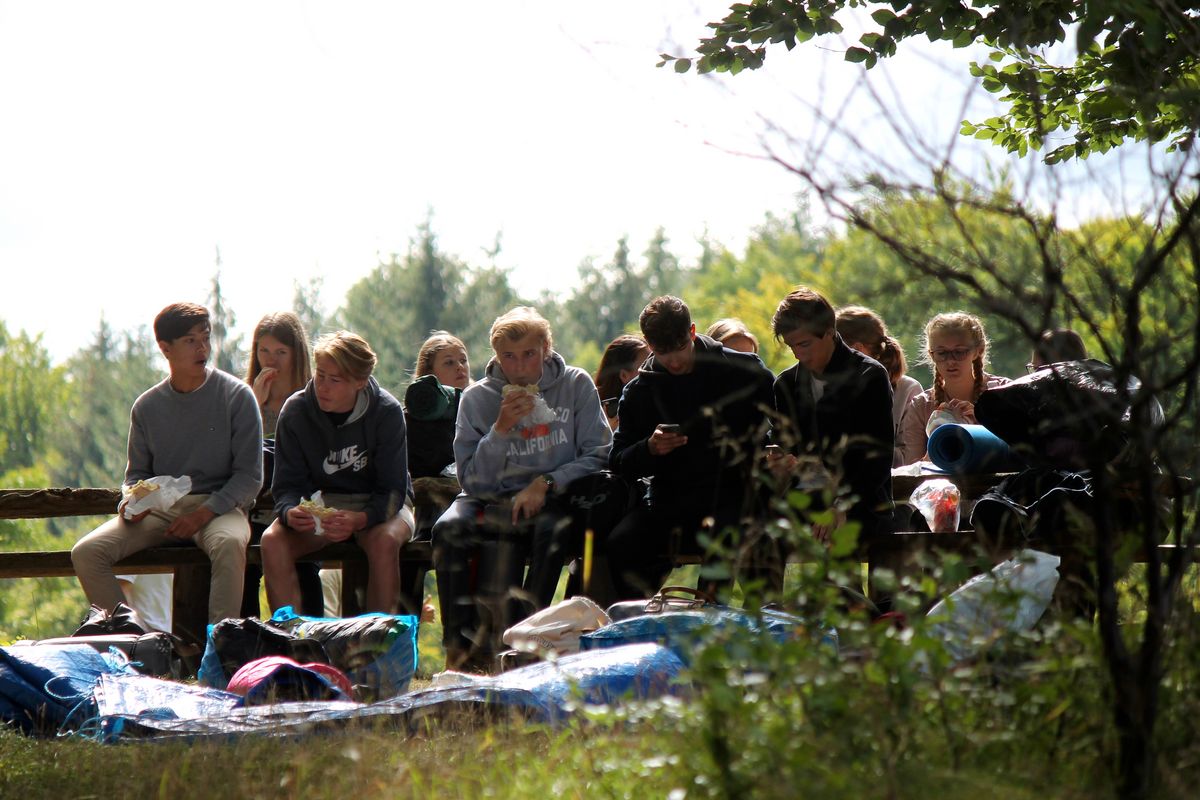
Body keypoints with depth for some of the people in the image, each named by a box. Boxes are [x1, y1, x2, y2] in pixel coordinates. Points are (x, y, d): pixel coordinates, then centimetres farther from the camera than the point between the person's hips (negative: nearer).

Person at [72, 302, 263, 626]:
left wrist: (205, 512, -16)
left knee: (228, 544, -40)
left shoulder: (236, 397, 0)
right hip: (159, 508, 4)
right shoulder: (147, 406, 11)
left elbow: (250, 477, -2)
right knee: (85, 553, -20)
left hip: (218, 506, -4)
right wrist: (130, 502, -4)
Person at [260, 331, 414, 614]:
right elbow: (287, 486, -6)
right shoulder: (295, 411, -10)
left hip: (375, 505, -2)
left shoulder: (387, 412, -16)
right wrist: (290, 513, -31)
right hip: (319, 504, 2)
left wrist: (359, 519, -37)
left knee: (384, 541, -37)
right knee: (272, 541, -28)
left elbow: (392, 490, -16)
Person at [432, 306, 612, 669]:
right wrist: (500, 429, -16)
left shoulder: (576, 386, 1)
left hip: (554, 497, -1)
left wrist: (547, 483, -16)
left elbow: (599, 455, -3)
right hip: (493, 501, 1)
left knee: (556, 527, -36)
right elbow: (471, 480, -4)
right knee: (448, 529, -29)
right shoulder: (477, 397, 1)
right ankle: (460, 645, -22)